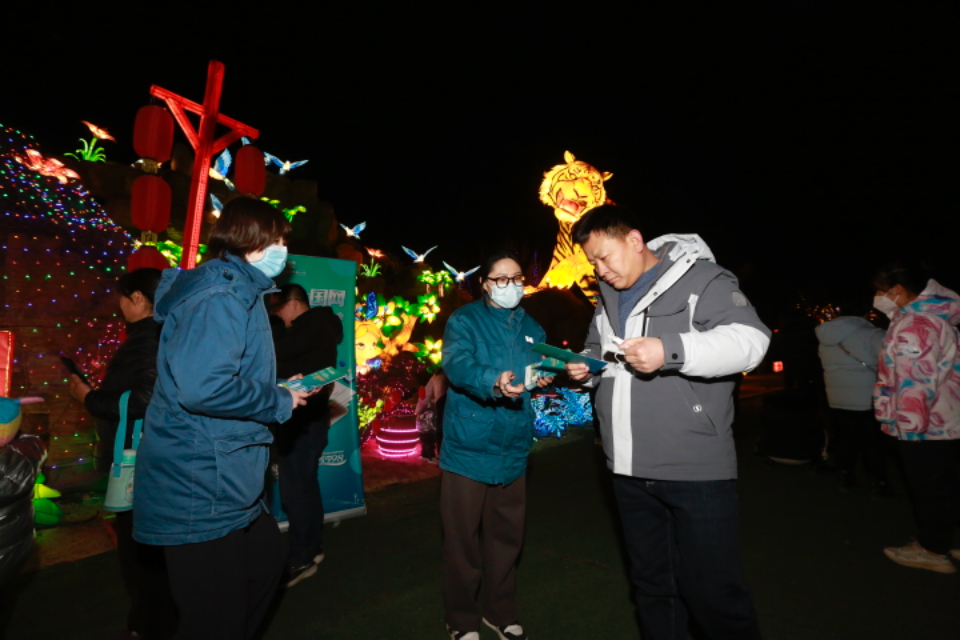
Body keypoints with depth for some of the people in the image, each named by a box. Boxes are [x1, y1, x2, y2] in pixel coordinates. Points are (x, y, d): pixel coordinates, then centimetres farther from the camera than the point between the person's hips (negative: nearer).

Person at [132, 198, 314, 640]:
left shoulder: (235, 291, 13)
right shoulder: (221, 296, -20)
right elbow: (203, 387, -31)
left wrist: (276, 391, 10)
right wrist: (279, 403, -17)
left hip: (224, 477, 11)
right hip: (202, 484, -10)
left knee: (265, 564, 25)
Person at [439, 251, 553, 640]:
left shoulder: (531, 328, 12)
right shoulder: (464, 320, -5)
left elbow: (542, 370, 10)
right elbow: (458, 366, -22)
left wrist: (545, 377, -13)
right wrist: (494, 382, -40)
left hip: (513, 451, 5)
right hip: (468, 448, -4)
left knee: (506, 537, 17)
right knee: (463, 539, 8)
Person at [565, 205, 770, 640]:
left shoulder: (700, 278, -8)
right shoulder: (608, 297, 15)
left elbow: (750, 339, -18)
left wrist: (670, 351, -31)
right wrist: (587, 365, 4)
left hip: (695, 471, -6)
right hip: (630, 472, 7)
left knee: (711, 591, 5)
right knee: (651, 586, 21)